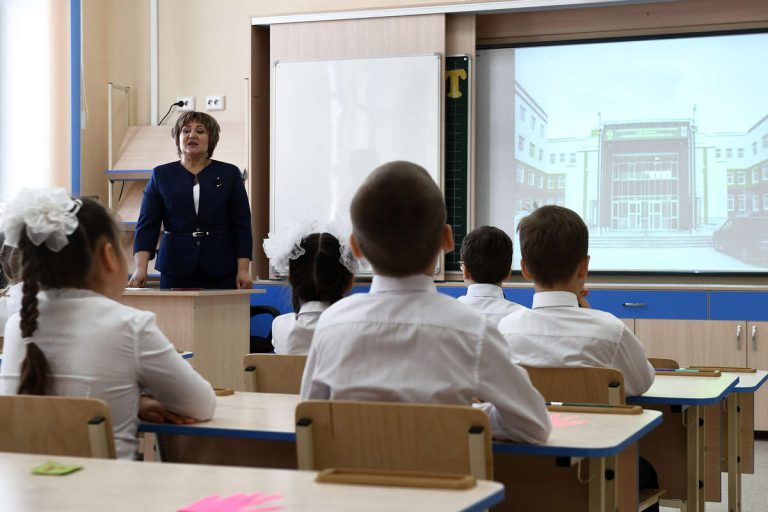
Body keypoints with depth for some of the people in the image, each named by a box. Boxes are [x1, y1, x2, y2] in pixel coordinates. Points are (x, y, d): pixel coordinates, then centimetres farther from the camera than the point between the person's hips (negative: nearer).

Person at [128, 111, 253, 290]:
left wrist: (243, 270, -6)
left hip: (220, 270, 0)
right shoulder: (161, 175, 6)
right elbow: (147, 225, 0)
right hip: (176, 267, 0)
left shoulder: (229, 174, 5)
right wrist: (141, 268, -13)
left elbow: (241, 225, 3)